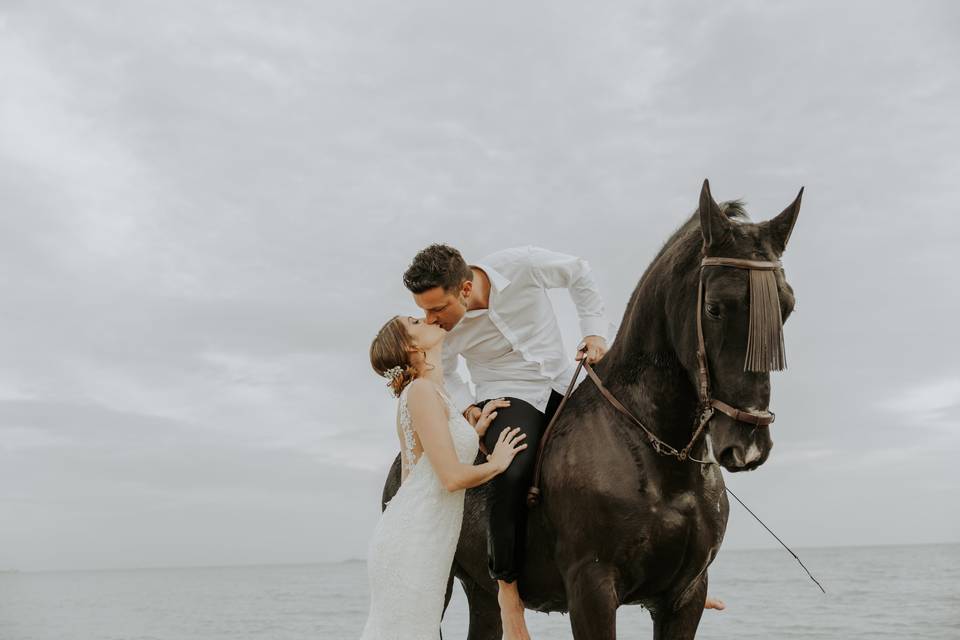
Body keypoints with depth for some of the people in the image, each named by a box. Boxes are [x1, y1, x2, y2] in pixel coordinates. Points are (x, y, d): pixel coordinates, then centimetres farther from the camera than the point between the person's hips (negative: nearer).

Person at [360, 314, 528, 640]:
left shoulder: (426, 393, 15)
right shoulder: (421, 390, -14)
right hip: (411, 548, -9)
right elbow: (452, 477, -20)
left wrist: (474, 433, 13)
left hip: (409, 544, 9)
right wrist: (496, 463, -2)